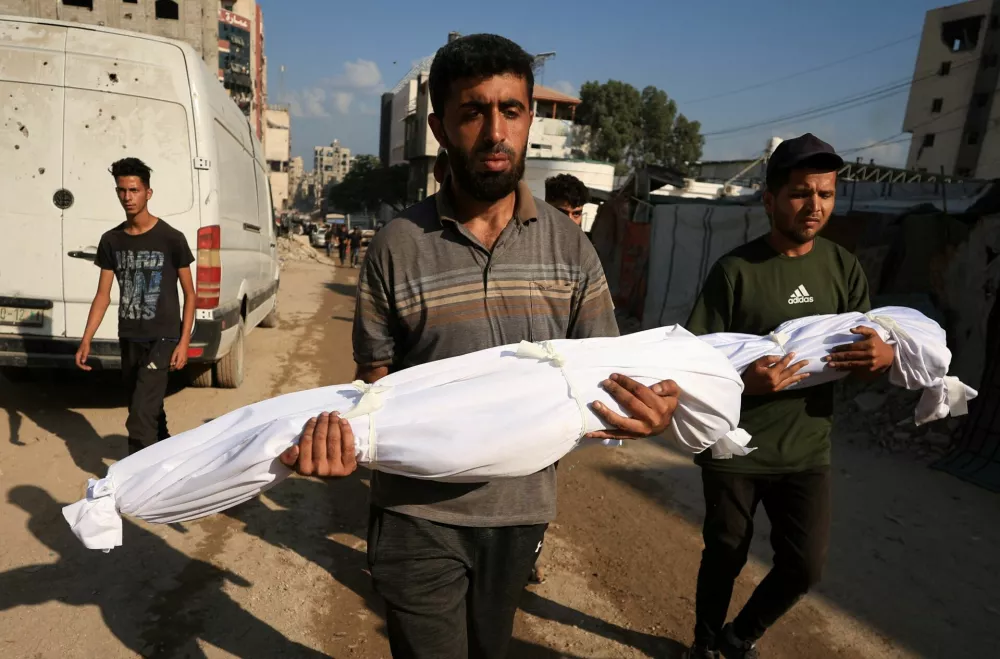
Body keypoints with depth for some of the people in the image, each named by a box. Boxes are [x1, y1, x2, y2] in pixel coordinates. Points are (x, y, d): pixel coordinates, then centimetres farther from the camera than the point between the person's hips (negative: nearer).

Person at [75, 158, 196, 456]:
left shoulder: (171, 238, -9)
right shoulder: (111, 240, 5)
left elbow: (189, 294, -5)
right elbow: (103, 294, 7)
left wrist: (184, 342, -12)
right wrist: (86, 340, -3)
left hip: (162, 338, -5)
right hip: (128, 339, 6)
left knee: (140, 418, -11)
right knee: (149, 410, 19)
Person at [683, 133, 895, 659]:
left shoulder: (843, 268, 3)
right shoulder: (737, 270, -11)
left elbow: (865, 356, 6)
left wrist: (885, 356, -17)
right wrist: (743, 382, -32)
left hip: (806, 448, 4)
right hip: (736, 445, -3)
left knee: (805, 564, 5)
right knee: (726, 555, 11)